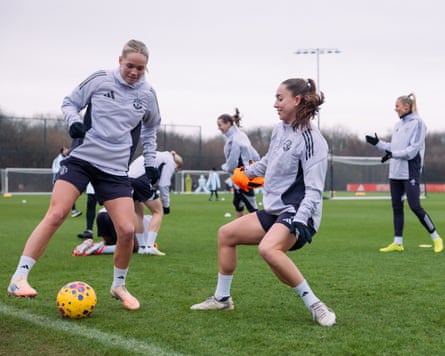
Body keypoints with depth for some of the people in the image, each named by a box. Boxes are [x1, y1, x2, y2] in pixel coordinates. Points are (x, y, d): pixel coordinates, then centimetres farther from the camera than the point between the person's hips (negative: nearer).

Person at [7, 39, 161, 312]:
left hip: (115, 169, 2)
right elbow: (70, 103, 7)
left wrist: (150, 161, 18)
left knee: (127, 230, -8)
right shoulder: (100, 80, -3)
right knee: (56, 215, -18)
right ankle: (19, 277, -14)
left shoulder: (147, 95, 5)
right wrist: (74, 121, -13)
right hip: (82, 158, -2)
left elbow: (150, 130, 24)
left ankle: (119, 286, 16)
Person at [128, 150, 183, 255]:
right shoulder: (171, 162, 9)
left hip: (128, 175, 8)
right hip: (141, 179, -8)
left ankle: (142, 247, 18)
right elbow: (163, 185, 0)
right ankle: (149, 246, -6)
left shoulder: (159, 156, 34)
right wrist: (166, 205, 10)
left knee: (138, 212, 20)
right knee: (158, 211, 5)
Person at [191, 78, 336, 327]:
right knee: (226, 234, 14)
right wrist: (247, 172, 40)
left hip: (297, 214, -9)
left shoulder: (311, 139, -18)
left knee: (268, 248, -36)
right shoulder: (280, 130, 7)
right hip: (274, 211, 9)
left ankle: (315, 306, -26)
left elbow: (314, 189, -22)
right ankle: (222, 299, 28)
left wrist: (300, 220, -33)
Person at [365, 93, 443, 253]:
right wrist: (378, 143, 10)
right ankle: (397, 243, 10)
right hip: (395, 172, 8)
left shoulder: (417, 123, -9)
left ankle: (436, 238, 1)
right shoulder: (398, 124, 15)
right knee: (396, 207, 6)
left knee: (415, 206, -10)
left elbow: (413, 150, -16)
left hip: (410, 172, -8)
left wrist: (392, 154, -17)